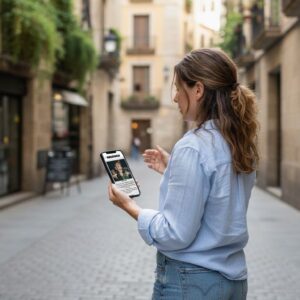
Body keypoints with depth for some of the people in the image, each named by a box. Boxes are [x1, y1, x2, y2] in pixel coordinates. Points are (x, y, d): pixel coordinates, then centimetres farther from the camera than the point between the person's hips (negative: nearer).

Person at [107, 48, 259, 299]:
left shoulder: (193, 147, -21)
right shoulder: (241, 143, 3)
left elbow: (176, 235, -20)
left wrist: (131, 207, -7)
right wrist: (173, 171, 16)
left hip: (190, 280, -7)